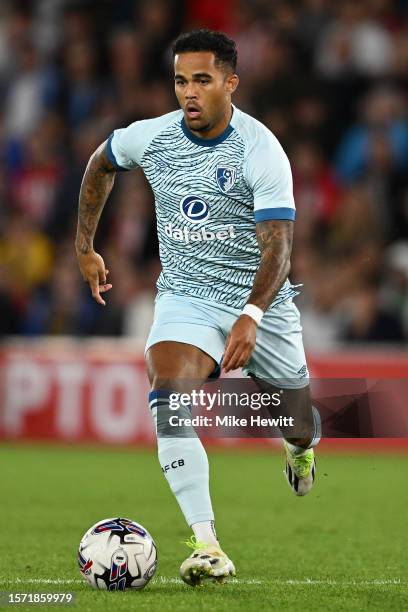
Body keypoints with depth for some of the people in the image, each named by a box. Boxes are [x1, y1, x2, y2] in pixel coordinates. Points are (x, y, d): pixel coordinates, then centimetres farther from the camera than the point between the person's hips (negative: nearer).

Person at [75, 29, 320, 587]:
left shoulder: (262, 151, -19)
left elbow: (278, 244, -27)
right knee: (168, 400, -27)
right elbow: (100, 165, 18)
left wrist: (251, 317, -42)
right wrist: (85, 248, 19)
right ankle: (205, 545, -34)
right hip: (185, 299, 2)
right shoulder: (149, 137, -6)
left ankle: (301, 453, 58)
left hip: (262, 304, -1)